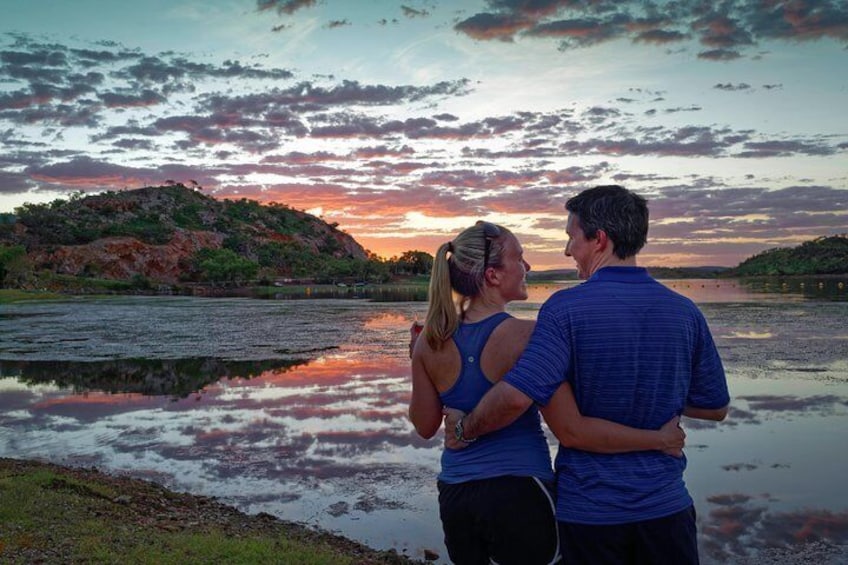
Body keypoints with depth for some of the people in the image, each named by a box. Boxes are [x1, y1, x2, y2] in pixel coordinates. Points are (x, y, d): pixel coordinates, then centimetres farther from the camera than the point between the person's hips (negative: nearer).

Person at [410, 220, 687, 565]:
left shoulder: (430, 341, -3)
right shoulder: (526, 336, -18)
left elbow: (425, 426, 6)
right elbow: (573, 431, -20)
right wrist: (660, 439, -11)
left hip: (454, 497, 5)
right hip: (520, 495, -5)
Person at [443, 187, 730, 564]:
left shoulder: (566, 308, -17)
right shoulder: (685, 312, -4)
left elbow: (516, 396, -26)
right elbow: (715, 408, 5)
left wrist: (466, 429, -9)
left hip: (588, 510, -3)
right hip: (665, 505, 3)